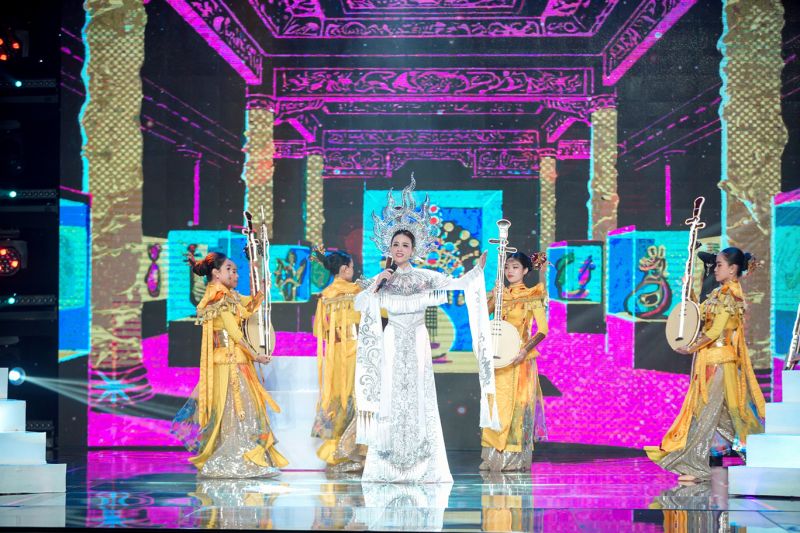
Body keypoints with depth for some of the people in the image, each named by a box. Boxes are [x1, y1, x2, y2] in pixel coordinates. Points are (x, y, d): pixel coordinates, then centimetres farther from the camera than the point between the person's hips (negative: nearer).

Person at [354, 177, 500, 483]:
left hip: (417, 343, -1)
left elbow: (457, 283, -3)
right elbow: (359, 304, 5)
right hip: (392, 343, 1)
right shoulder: (382, 279, 8)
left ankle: (423, 467, -1)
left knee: (418, 398, -3)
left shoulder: (425, 277, 5)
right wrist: (374, 287, -8)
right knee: (392, 398, -1)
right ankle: (388, 466, 2)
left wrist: (480, 267, -11)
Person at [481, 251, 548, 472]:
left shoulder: (531, 296, -1)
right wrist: (492, 298, -12)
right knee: (496, 404, 2)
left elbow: (543, 329, -6)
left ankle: (516, 458, 0)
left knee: (517, 405, -5)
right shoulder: (500, 293, 12)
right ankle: (495, 457, 7)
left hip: (519, 358, -4)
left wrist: (525, 349, -19)